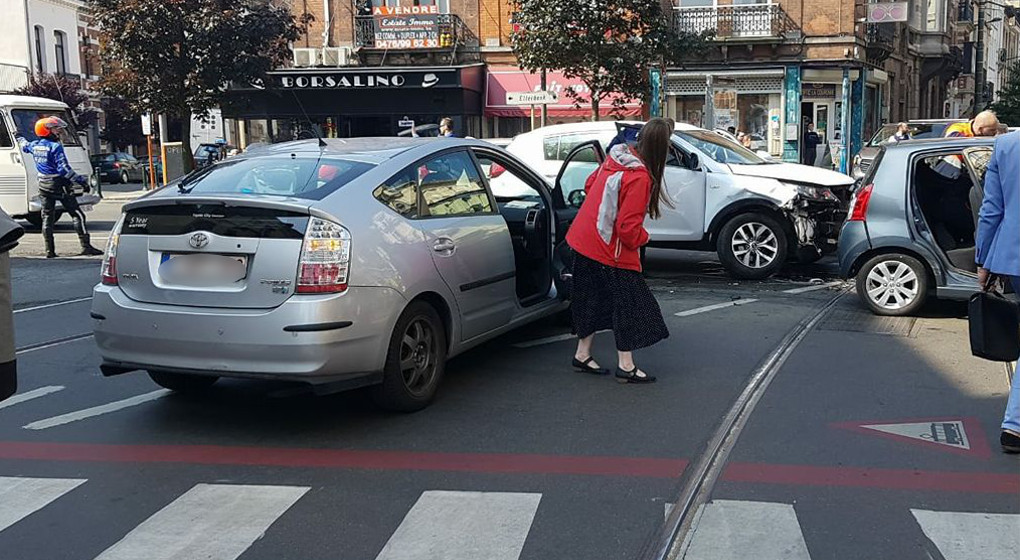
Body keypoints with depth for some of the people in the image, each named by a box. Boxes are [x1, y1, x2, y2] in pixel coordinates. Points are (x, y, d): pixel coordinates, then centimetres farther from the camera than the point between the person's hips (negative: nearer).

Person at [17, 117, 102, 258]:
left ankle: (49, 250, 11)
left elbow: (25, 146, 33)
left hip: (43, 186, 8)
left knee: (47, 217, 12)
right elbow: (64, 169, -22)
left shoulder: (35, 145, 9)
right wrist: (81, 180, -19)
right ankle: (86, 247, -10)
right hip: (59, 185, -8)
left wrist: (20, 139, 57)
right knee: (78, 215, -4)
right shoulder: (55, 147, -15)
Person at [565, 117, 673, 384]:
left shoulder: (616, 155, 0)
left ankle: (582, 355, 27)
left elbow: (590, 184, 17)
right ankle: (626, 366, 8)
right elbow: (628, 228, -23)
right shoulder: (640, 177, -23)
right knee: (628, 303, 3)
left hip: (583, 241, 8)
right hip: (611, 251, -8)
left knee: (594, 299, 19)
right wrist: (643, 237, -4)